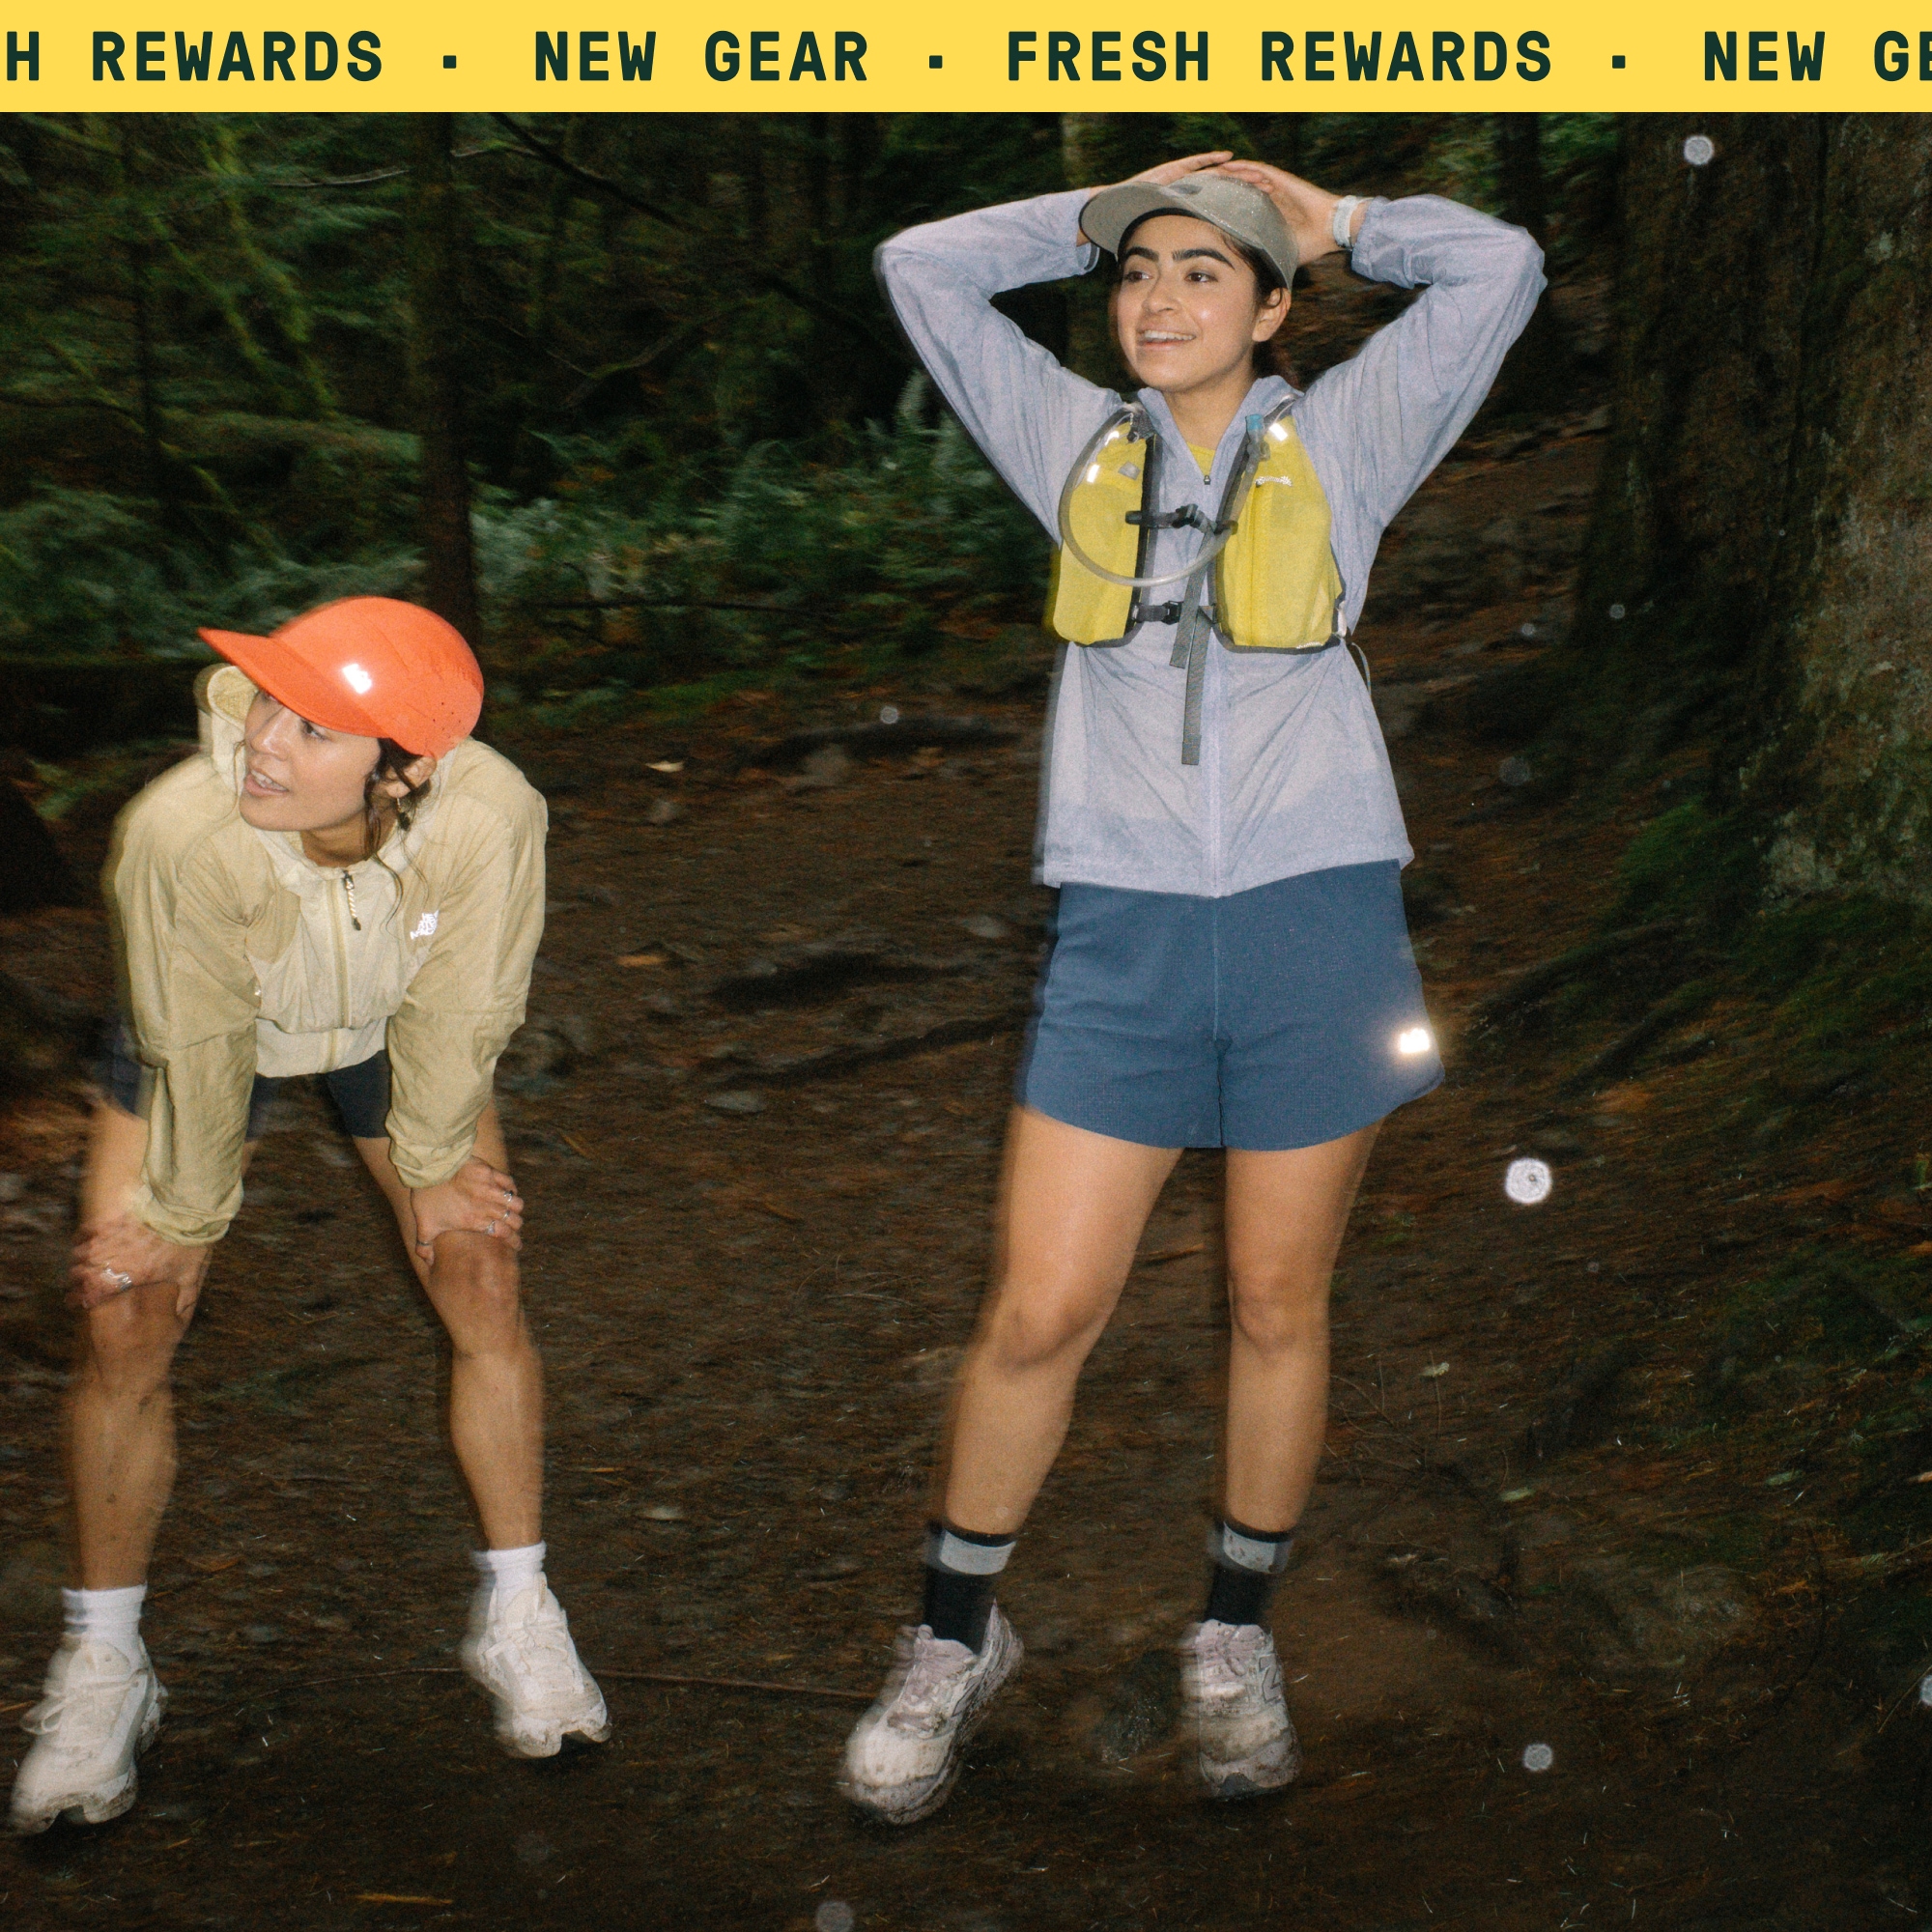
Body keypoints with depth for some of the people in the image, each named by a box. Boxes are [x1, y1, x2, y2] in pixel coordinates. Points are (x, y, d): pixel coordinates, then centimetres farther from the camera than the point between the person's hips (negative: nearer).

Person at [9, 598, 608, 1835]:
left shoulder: (492, 816, -39)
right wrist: (188, 1211, -10)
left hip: (397, 1026, 1)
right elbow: (197, 1051, -25)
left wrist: (432, 1163, -6)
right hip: (208, 1032, -1)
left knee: (482, 1283, -7)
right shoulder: (181, 831, -42)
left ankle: (519, 1615, 12)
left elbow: (457, 1016, -21)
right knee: (128, 1322, -7)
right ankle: (104, 1667, 10)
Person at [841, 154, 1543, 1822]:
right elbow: (924, 267, 16)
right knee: (1040, 1313, -1)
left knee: (1279, 1309, 9)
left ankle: (1237, 1635, 28)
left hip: (1315, 923, 0)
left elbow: (1499, 268, 6)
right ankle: (957, 1636, 18)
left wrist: (1328, 221, 16)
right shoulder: (1078, 444, 13)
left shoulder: (1337, 441, 9)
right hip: (1125, 932, 0)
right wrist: (1111, 210, 18)